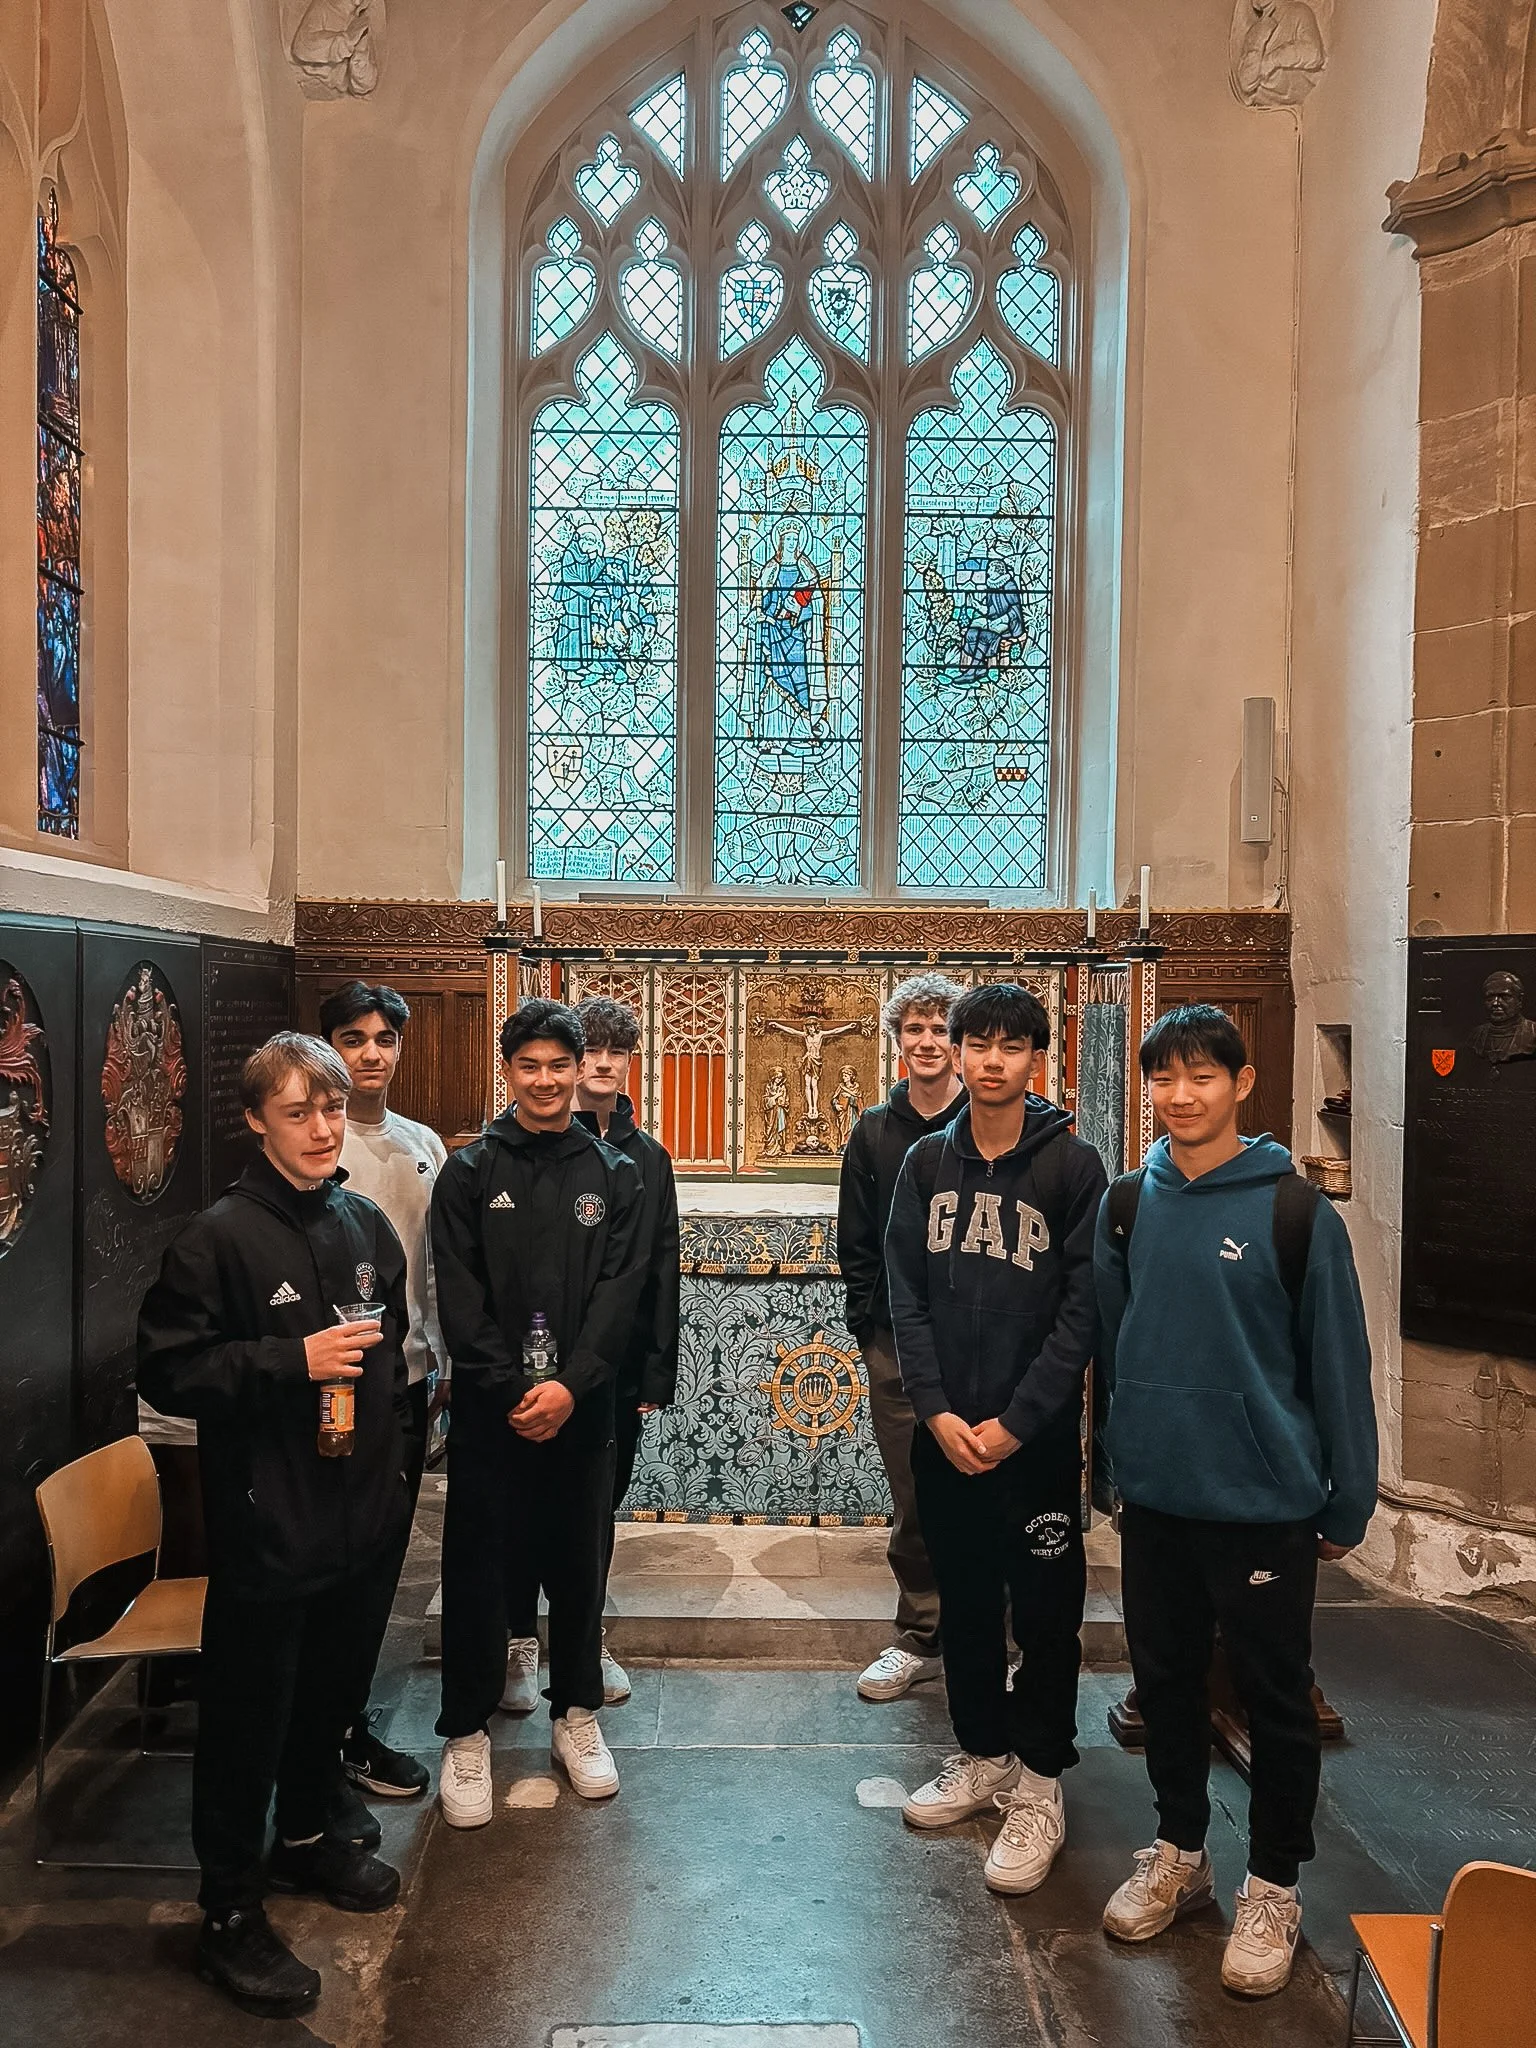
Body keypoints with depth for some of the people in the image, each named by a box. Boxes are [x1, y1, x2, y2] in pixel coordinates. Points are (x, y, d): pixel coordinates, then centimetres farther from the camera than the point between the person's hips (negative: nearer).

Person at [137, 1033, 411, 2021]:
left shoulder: (368, 1226, 4)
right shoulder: (222, 1237, -14)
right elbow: (169, 1372, -14)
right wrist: (292, 1360, -23)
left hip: (364, 1518, 6)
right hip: (269, 1525, -6)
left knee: (334, 1690, 21)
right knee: (249, 1717, 8)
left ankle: (310, 1835, 45)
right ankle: (231, 1913, 26)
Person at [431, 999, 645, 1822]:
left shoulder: (614, 1175, 3)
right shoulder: (469, 1173, -1)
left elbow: (619, 1292, -4)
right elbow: (460, 1299, -6)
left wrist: (570, 1385, -15)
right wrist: (510, 1391, -14)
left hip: (581, 1407, 1)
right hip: (488, 1407, -1)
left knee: (579, 1565, 12)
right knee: (477, 1570, 7)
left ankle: (575, 1713, 32)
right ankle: (466, 1731, 25)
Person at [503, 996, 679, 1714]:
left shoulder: (648, 1158, 8)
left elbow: (662, 1272, 7)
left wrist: (658, 1370, 4)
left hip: (620, 1368, 4)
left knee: (601, 1505, 14)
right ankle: (521, 1644, 23)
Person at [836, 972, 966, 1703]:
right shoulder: (875, 1130, 8)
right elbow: (855, 1240, 10)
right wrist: (868, 1320, 1)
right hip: (896, 1346, 3)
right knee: (911, 1502, 10)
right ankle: (918, 1638, 24)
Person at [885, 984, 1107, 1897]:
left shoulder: (1074, 1165, -8)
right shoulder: (927, 1161, 3)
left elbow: (1083, 1309, -11)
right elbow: (906, 1293, 2)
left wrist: (1016, 1421, -14)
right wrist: (937, 1410, -8)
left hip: (1037, 1434, -3)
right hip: (945, 1428, 4)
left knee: (1045, 1610, 7)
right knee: (965, 1602, 16)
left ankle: (1039, 1785, 23)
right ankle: (983, 1755, 34)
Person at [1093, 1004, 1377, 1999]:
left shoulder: (1297, 1213, -12)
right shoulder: (1128, 1207, 1)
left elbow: (1340, 1366, -8)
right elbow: (1112, 1338, 7)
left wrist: (1348, 1505, -5)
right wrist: (1124, 1457, 8)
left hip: (1265, 1502, -4)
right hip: (1155, 1496, 4)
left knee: (1277, 1700, 11)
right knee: (1166, 1681, 18)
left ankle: (1274, 1889, 31)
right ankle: (1177, 1852, 38)